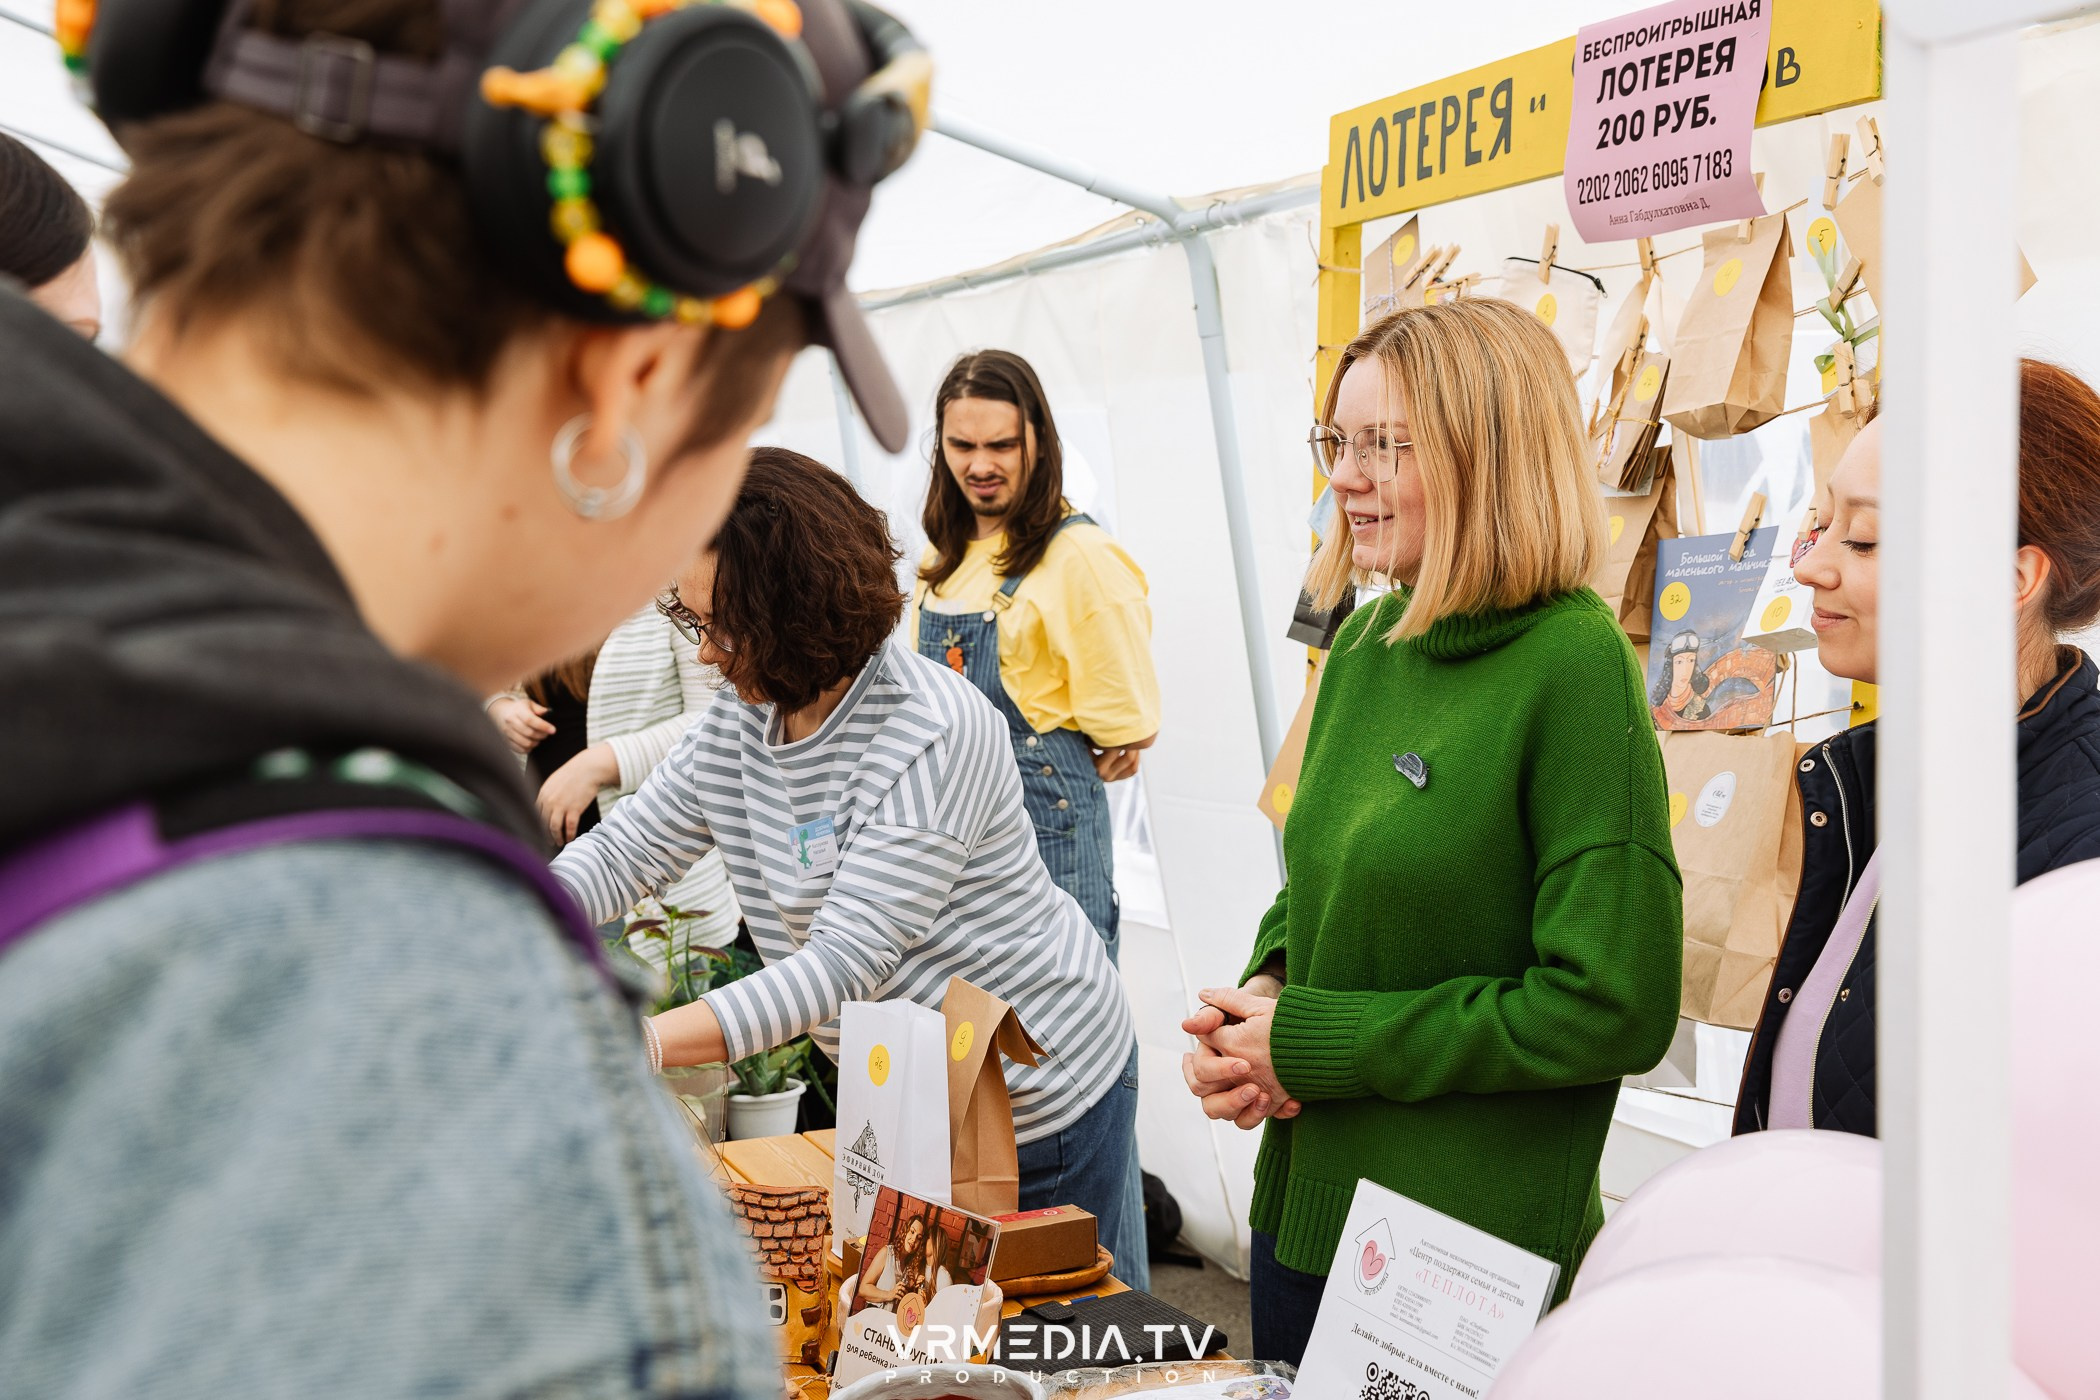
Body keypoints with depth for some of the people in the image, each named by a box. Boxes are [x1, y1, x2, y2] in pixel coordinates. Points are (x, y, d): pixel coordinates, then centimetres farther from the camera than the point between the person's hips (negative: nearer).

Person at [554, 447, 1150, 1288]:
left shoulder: (933, 735, -28)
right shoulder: (738, 725, -3)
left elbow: (847, 960, -32)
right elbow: (622, 848, 2)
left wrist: (642, 1044, -38)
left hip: (1041, 1099, -7)